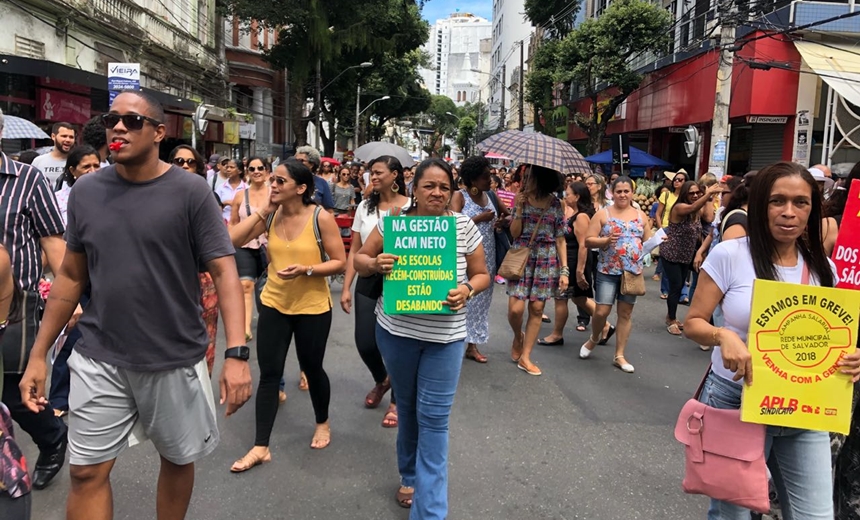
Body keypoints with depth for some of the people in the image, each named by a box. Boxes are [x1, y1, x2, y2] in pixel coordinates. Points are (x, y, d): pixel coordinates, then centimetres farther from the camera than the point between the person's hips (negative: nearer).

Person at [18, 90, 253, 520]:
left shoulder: (189, 192, -10)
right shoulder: (85, 191, 3)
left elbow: (224, 271, -13)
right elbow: (71, 275, 10)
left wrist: (236, 352, -23)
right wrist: (38, 354, 9)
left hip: (175, 360, -2)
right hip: (98, 359, 3)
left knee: (178, 459, 15)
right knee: (86, 472, 8)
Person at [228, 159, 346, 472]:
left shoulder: (321, 218, -13)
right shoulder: (270, 216, -1)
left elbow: (340, 263, -12)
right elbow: (232, 240, -8)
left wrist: (306, 270, -26)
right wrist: (263, 211, -11)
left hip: (312, 307, -3)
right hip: (274, 304, 4)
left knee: (311, 367, 13)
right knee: (269, 373, 4)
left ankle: (323, 423, 41)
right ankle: (261, 447, 13)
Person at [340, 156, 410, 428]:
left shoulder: (411, 206, -6)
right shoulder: (365, 206, 5)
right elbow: (354, 251, 6)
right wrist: (346, 288, 3)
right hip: (368, 282, 4)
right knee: (365, 343, 5)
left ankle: (396, 401, 25)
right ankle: (381, 380, 39)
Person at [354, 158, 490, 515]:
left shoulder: (465, 227, -5)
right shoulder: (393, 222, -5)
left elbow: (481, 274, 3)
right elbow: (359, 260, 4)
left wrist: (467, 291, -18)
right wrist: (376, 264, -19)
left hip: (445, 336, -1)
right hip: (396, 330, 2)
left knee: (434, 418, 0)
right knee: (407, 408, 19)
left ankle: (429, 510, 11)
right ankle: (409, 476, 44)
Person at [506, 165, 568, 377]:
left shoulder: (555, 204, 0)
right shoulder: (521, 199, 0)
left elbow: (560, 240, 2)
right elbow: (514, 233, -4)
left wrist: (564, 269, -3)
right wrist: (519, 208, -15)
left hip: (546, 260, 1)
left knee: (537, 309, 2)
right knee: (515, 309, -8)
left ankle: (525, 357, 12)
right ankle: (518, 337, 25)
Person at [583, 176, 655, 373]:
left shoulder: (641, 216, 8)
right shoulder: (603, 214, -2)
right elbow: (588, 240, -5)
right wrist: (606, 240, -21)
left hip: (633, 272, 3)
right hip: (608, 271, -3)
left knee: (626, 313, 7)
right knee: (602, 311, -5)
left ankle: (619, 355, 17)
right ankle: (593, 339, 26)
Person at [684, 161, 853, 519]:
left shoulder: (823, 269, 2)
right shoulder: (729, 254, -11)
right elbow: (693, 322, -7)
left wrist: (848, 358, -8)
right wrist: (723, 335, -28)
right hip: (737, 401, -3)